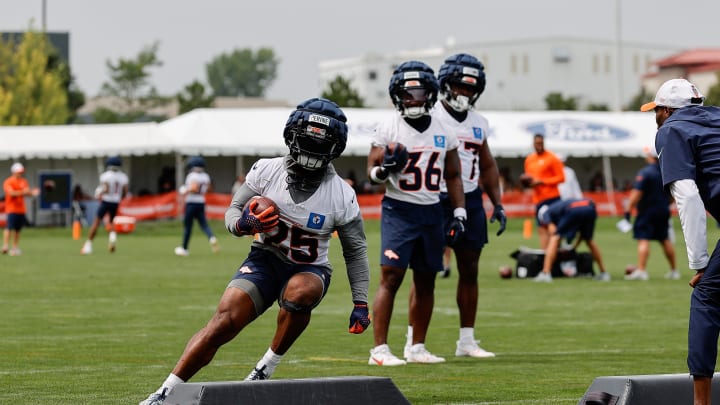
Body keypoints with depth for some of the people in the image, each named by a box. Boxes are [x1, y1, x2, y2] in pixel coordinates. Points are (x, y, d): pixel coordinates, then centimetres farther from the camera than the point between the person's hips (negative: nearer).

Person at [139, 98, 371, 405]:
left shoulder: (341, 196, -11)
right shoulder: (266, 171, -8)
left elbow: (356, 250, 1)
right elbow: (232, 211, 2)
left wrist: (360, 303, -3)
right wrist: (243, 223, -23)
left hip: (308, 269, -1)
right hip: (265, 261, 1)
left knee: (300, 293, -37)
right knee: (225, 320, -19)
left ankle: (266, 368, -17)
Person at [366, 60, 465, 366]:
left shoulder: (443, 133, 9)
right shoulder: (388, 129, -3)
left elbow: (453, 176, 17)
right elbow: (371, 172, 0)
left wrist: (459, 212, 10)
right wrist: (384, 169, -23)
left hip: (431, 212, 5)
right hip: (399, 211, -5)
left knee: (426, 282, 9)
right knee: (391, 277, -13)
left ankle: (417, 348, 18)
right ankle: (379, 349, -13)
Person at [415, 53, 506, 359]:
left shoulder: (478, 123, 13)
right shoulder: (430, 119, -6)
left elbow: (488, 166, 21)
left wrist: (497, 204, 13)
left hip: (471, 202, 6)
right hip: (437, 202, -6)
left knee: (469, 272, 8)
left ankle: (467, 340, 15)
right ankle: (413, 341, 1)